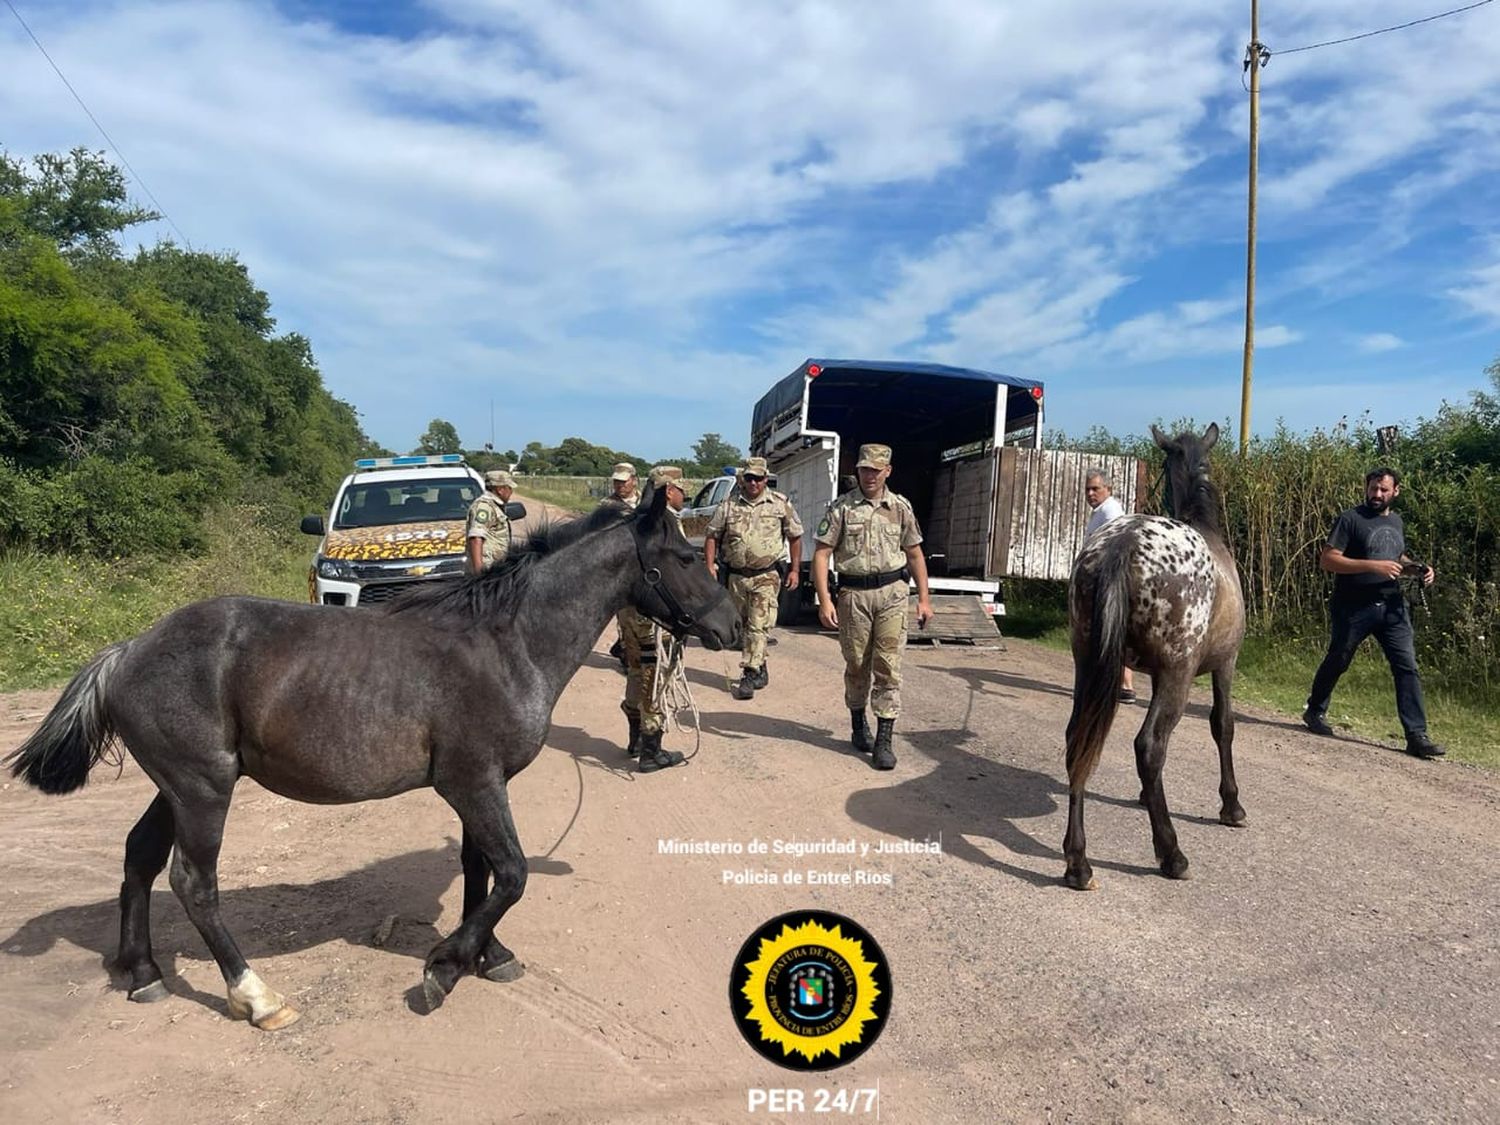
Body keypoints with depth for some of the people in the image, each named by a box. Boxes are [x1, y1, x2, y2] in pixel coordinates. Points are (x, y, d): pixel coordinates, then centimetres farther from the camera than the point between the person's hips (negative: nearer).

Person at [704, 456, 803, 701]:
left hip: (766, 577, -3)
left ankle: (749, 675, -11)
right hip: (736, 576, 3)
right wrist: (710, 565, -3)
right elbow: (712, 535, 7)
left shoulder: (780, 503, 0)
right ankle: (760, 669, 29)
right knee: (741, 626, 13)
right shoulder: (729, 504, 3)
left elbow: (795, 536, 7)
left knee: (758, 627, -11)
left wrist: (794, 569, 3)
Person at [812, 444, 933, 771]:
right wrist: (824, 600, -12)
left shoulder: (900, 507, 8)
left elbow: (914, 554, 13)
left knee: (888, 666, -4)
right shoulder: (842, 507, 0)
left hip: (891, 592, 1)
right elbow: (821, 554, -3)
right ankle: (858, 724, 32)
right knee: (856, 665, 11)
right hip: (853, 594, -1)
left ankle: (884, 740, -1)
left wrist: (924, 598, 8)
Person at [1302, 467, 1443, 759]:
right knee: (1337, 662, 10)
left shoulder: (1396, 521, 14)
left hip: (1392, 606, 5)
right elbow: (1327, 560, -15)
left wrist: (1418, 569, 8)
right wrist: (1372, 566, -23)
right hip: (1354, 608, -5)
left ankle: (1417, 735, -3)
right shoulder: (1350, 519, -7)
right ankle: (1315, 711, 31)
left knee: (1407, 666, -4)